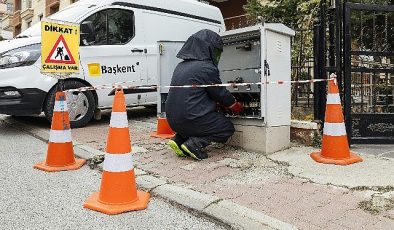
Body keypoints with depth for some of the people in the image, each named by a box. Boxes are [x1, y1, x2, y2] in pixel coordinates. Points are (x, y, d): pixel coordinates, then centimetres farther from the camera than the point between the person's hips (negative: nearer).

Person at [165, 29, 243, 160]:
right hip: (190, 119, -8)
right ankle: (194, 144, -8)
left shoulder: (181, 66, 12)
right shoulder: (207, 68, -14)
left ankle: (179, 139, 13)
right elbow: (221, 93, -4)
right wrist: (237, 107, 15)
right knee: (228, 128, 10)